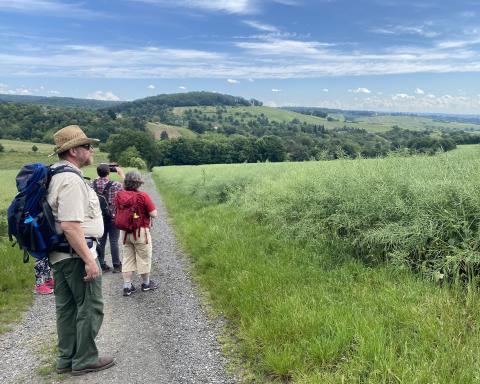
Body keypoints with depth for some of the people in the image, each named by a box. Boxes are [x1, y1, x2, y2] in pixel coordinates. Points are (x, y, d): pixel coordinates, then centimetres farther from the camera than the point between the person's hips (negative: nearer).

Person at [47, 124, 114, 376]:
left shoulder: (55, 175, 11)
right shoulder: (71, 179, -20)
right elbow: (70, 225, -27)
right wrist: (89, 259, -23)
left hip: (59, 254, 10)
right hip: (75, 254, -10)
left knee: (67, 307, 17)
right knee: (90, 307, 3)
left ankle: (66, 359, 29)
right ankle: (85, 360, 15)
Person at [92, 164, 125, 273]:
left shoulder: (93, 184, -4)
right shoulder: (115, 185, -13)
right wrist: (122, 174, 9)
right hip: (113, 217, -4)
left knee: (100, 241, 11)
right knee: (114, 242, 4)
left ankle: (101, 265, 17)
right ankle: (116, 265, 12)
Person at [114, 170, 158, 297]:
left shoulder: (119, 195, -3)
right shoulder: (143, 196, -17)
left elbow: (118, 212, 9)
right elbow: (153, 214, -16)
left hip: (125, 232, 5)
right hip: (141, 232, -4)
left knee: (127, 258, 14)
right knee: (144, 258, 12)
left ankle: (127, 286, 15)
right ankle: (146, 283, 27)